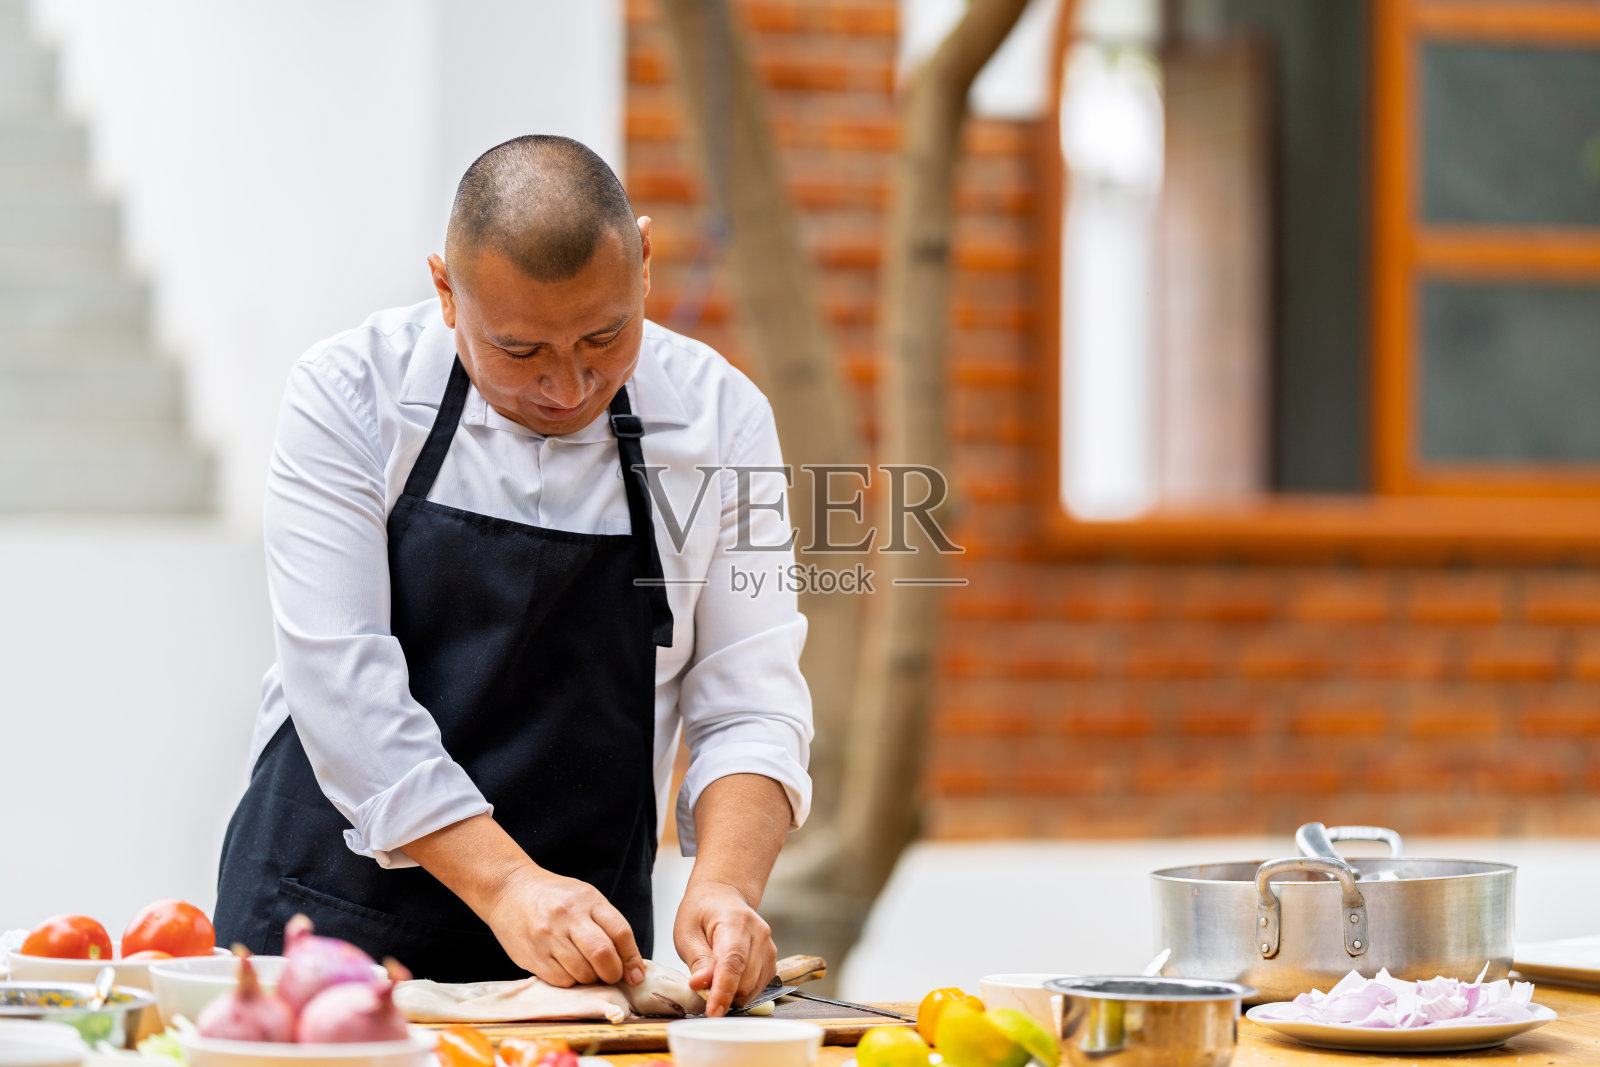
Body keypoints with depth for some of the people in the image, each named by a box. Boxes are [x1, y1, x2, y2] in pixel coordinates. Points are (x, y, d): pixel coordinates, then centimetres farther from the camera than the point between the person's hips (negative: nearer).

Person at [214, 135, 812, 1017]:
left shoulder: (720, 421, 0)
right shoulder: (351, 396, -7)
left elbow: (747, 704, 0)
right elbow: (344, 688, -13)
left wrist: (725, 885, -19)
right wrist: (505, 884, -23)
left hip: (584, 950, 1)